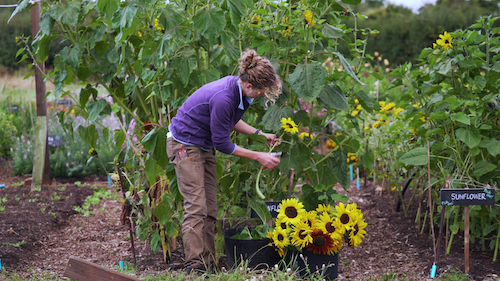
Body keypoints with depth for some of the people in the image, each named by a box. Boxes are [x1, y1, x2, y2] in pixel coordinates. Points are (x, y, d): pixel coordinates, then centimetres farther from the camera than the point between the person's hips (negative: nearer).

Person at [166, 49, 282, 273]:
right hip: (185, 144, -9)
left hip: (204, 146, 9)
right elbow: (222, 143, -23)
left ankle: (208, 262, 9)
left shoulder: (239, 90, -6)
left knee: (210, 209, 6)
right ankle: (195, 266, -11)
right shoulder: (223, 98, -32)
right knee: (196, 207, -12)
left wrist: (260, 134, 4)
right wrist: (258, 156, -17)